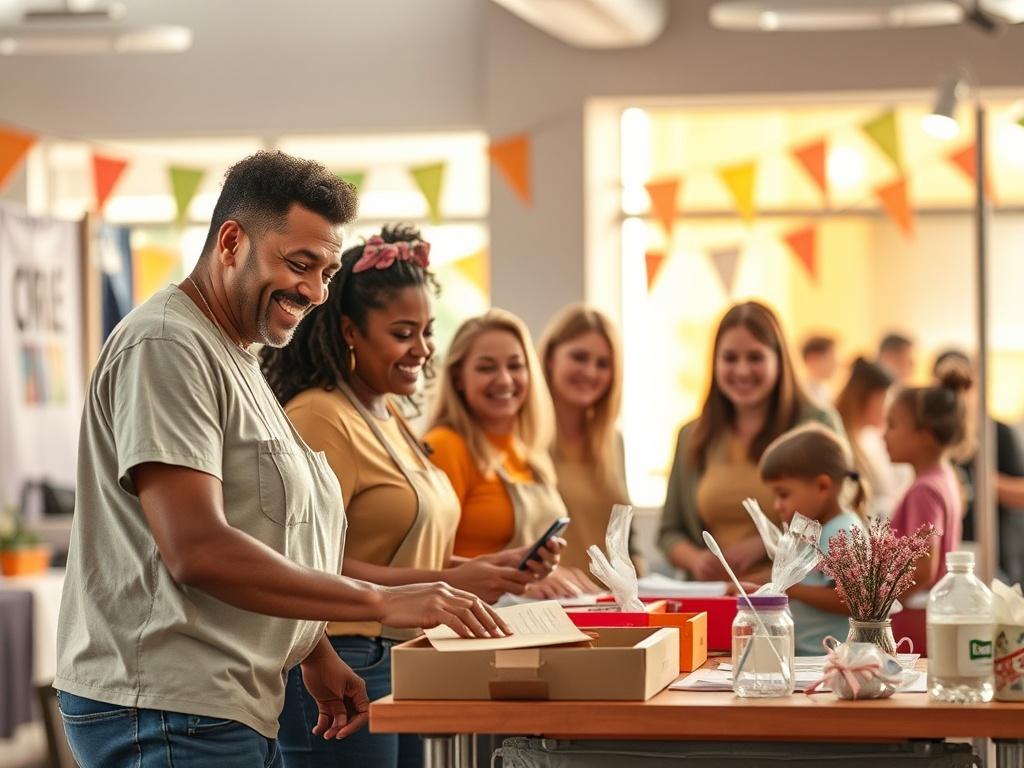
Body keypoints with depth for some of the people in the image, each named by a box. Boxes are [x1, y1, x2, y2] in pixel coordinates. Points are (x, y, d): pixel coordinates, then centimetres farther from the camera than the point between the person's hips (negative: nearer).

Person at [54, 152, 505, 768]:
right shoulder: (165, 346, -13)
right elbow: (197, 550, -23)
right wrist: (383, 602, -22)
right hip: (173, 717, -10)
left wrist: (316, 655, 11)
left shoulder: (234, 358, 19)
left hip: (235, 710, 10)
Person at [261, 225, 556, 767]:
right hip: (342, 666, -9)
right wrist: (448, 582, -20)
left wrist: (494, 566, 5)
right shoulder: (320, 418, -14)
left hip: (402, 664, 9)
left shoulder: (387, 417, 15)